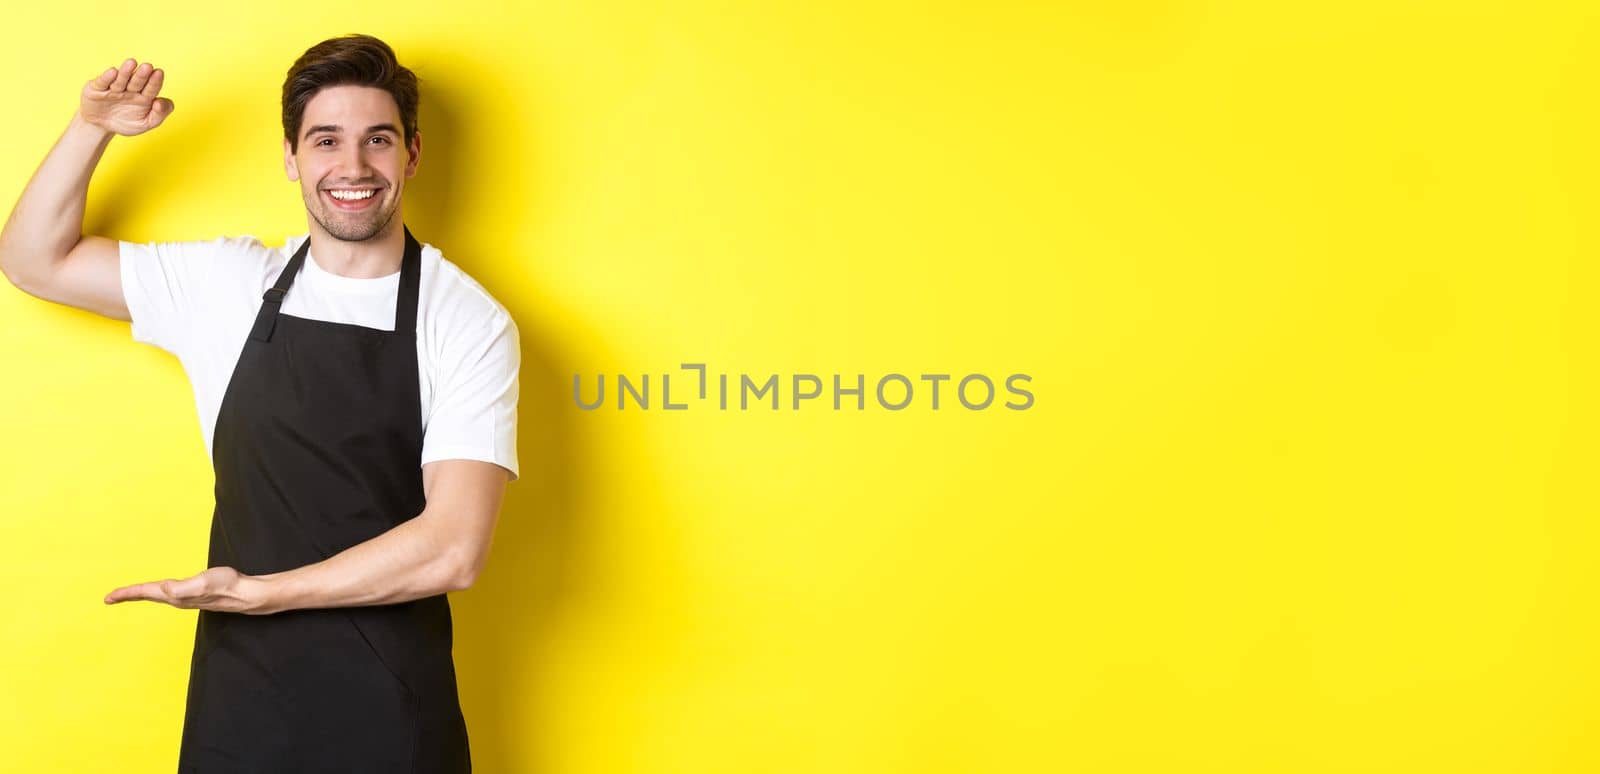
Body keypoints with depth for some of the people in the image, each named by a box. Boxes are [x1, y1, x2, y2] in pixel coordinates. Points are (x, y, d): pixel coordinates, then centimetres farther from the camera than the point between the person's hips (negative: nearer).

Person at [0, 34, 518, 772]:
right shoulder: (228, 283, 2)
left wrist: (256, 592, -14)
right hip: (237, 697, 3)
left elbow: (453, 550, -16)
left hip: (394, 710, -2)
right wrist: (91, 127, -1)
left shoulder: (469, 322, -9)